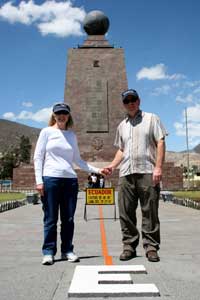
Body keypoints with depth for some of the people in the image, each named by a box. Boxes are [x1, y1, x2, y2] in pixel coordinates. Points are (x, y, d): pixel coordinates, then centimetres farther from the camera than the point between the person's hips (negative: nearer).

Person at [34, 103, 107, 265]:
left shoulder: (72, 135, 14)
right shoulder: (46, 132, 5)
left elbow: (77, 159, 16)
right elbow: (38, 157, 0)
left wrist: (96, 170, 8)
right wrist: (39, 180, -8)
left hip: (70, 180, 4)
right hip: (50, 178, -3)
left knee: (68, 219, 7)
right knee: (51, 219, 1)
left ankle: (67, 250, 18)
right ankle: (48, 252, 11)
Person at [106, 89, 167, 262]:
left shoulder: (151, 118, 9)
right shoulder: (122, 126, 21)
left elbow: (160, 143, 1)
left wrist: (158, 167, -10)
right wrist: (112, 165, 8)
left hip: (147, 172, -4)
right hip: (126, 174, 4)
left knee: (150, 212, -1)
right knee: (126, 213, 4)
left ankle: (151, 246, 9)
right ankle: (129, 246, 14)